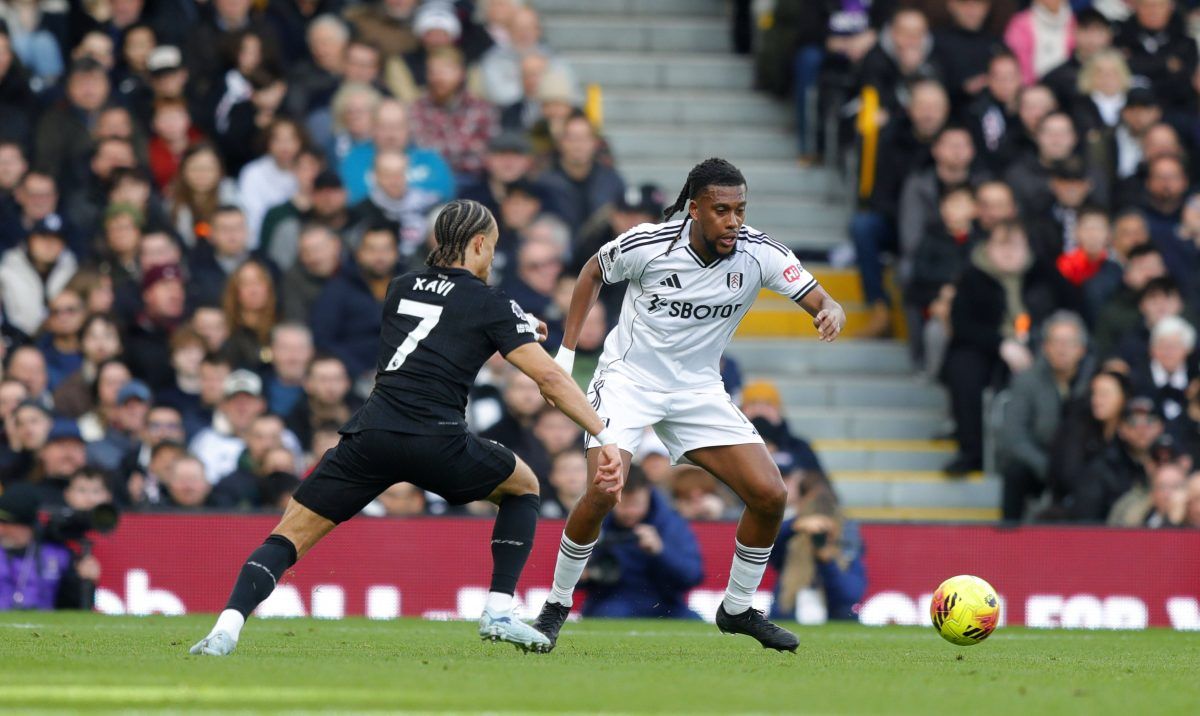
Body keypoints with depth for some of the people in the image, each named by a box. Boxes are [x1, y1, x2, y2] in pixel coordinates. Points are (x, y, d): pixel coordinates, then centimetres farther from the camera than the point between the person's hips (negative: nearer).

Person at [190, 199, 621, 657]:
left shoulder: (400, 289, 22)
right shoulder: (489, 304, 7)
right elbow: (549, 378, 0)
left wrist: (516, 331, 44)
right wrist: (605, 438, 0)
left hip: (370, 435, 3)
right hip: (437, 443, -3)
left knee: (288, 536, 7)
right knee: (523, 486, 25)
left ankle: (227, 627, -17)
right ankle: (499, 613, 13)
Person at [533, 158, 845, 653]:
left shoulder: (760, 254, -14)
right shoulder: (646, 245, -18)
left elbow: (822, 302, -11)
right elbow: (593, 274, 2)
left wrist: (831, 314, -37)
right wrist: (566, 351, 1)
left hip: (698, 389, 3)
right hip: (628, 378, -3)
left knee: (770, 495, -8)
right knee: (603, 491, -24)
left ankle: (737, 609, 14)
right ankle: (557, 605, -2)